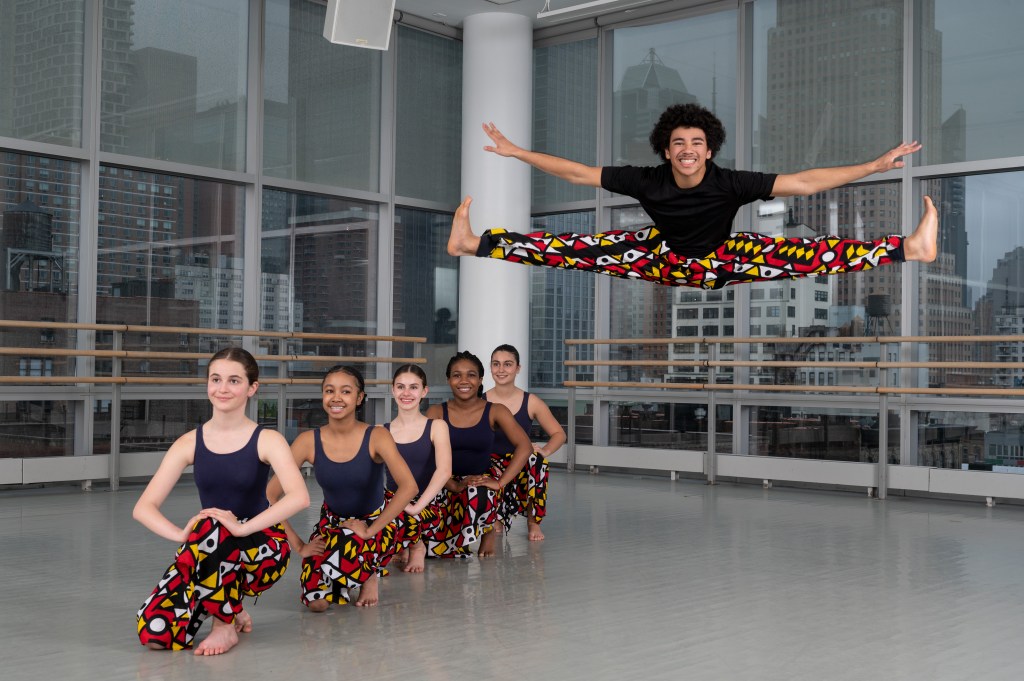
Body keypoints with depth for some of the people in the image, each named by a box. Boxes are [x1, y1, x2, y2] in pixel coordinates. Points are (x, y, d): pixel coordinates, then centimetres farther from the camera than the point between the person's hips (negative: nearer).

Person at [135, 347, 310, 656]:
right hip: (208, 551, 3)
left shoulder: (266, 440, -8)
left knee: (210, 528, -37)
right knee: (155, 633, -21)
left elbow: (299, 497, -25)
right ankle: (227, 607, 11)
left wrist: (242, 527, -34)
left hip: (261, 550, -3)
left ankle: (226, 625, -14)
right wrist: (183, 535, -24)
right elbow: (144, 508, -5)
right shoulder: (189, 443, 0)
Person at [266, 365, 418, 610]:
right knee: (317, 603, -16)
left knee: (344, 554, -35)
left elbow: (409, 487, -32)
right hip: (332, 522, 2)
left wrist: (370, 530, -30)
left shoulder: (376, 437, -20)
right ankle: (344, 581, 19)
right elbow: (270, 495, -14)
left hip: (377, 520, -2)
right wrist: (298, 545, -17)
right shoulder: (309, 441, -14)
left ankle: (370, 574, 1)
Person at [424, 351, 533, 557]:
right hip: (445, 485, 1)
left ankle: (489, 528, -1)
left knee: (479, 495, -38)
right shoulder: (436, 413, 0)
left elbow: (524, 447, -11)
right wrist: (454, 485, -23)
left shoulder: (495, 412, -1)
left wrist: (500, 482, -21)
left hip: (482, 482, -1)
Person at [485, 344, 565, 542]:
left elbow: (559, 434, 6)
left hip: (522, 469, 0)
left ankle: (533, 522, -11)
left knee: (536, 459, -34)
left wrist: (544, 450, -14)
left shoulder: (531, 402, 0)